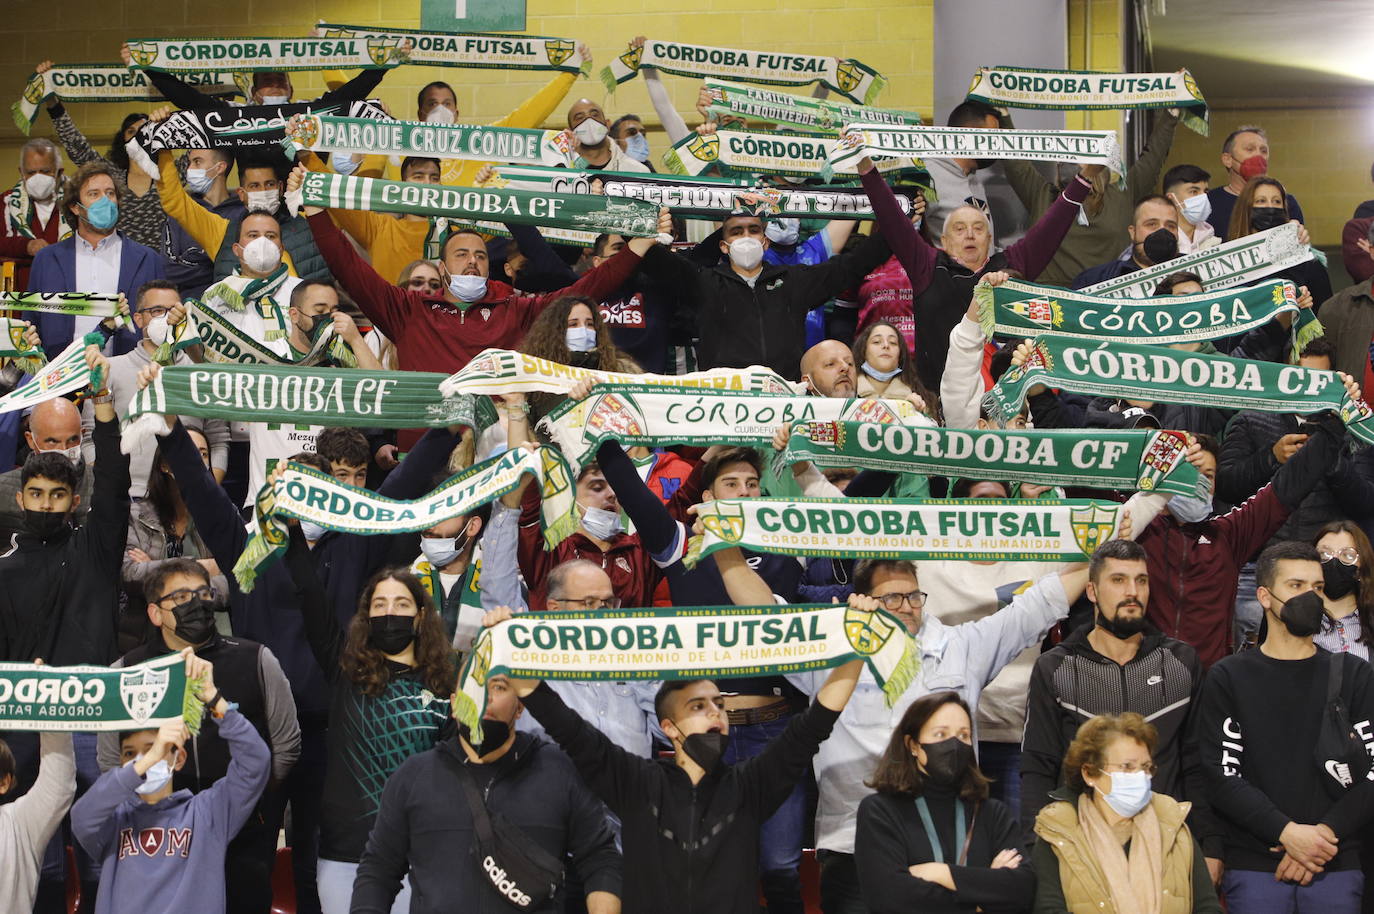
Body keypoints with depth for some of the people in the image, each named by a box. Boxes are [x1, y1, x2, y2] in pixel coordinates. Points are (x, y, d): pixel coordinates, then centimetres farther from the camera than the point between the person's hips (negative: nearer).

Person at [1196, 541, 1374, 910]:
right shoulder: (1229, 678, 5)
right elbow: (1222, 776, -3)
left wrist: (1324, 834, -11)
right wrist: (1287, 832, -16)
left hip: (1336, 866, 1)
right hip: (1253, 866, -1)